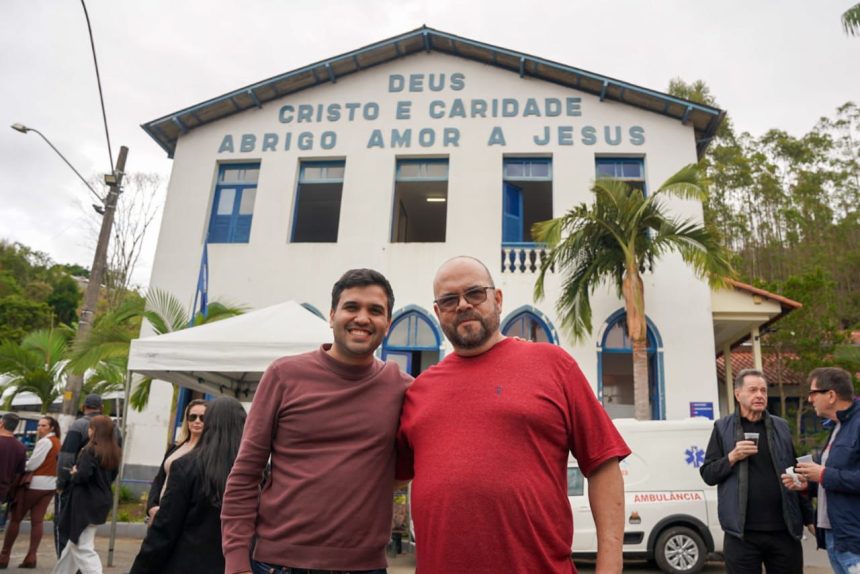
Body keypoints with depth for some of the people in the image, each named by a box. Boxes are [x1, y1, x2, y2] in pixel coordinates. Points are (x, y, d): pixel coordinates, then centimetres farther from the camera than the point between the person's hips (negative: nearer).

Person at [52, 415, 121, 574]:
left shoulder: (91, 450, -17)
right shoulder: (114, 452, 7)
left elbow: (83, 476, -25)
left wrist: (74, 474, -5)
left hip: (86, 503, -9)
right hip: (102, 501, 9)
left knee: (83, 548, -3)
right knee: (74, 543, 23)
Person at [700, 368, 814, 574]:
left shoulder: (781, 427, 10)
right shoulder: (723, 428, 2)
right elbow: (707, 474, 0)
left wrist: (808, 517, 10)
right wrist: (732, 457, -15)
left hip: (784, 530, 3)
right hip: (742, 532, -2)